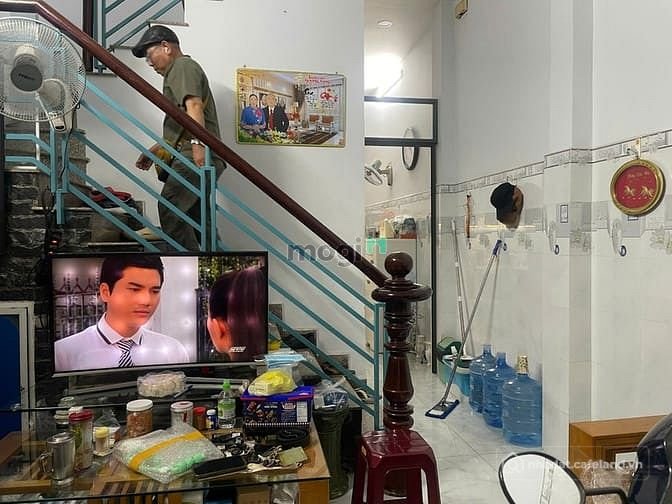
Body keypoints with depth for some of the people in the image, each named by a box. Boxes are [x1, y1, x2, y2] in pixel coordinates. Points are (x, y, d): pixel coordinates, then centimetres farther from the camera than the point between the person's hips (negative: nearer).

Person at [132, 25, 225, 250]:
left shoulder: (184, 66, 2)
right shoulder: (176, 72, 34)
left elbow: (194, 106, -17)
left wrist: (197, 143, -30)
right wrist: (155, 150, 35)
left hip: (194, 156, -11)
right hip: (196, 157, 11)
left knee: (169, 208, -19)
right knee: (198, 217, 8)